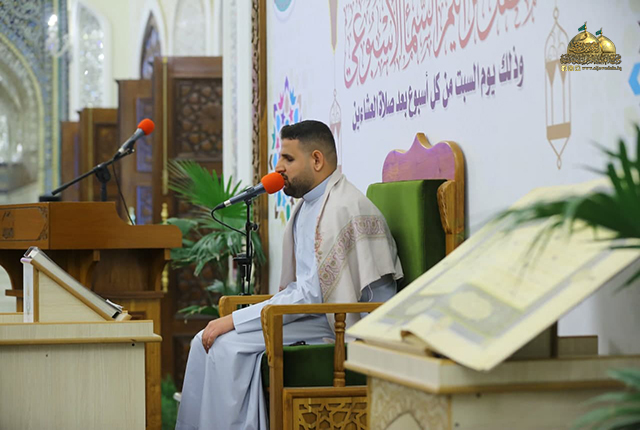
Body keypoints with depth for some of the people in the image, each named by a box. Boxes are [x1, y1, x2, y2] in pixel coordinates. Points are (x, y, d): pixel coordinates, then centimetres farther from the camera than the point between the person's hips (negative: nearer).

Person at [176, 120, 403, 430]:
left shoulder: (344, 209, -16)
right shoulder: (307, 204, 16)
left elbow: (314, 293, -21)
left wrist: (235, 320, -20)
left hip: (342, 324, -9)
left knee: (227, 344, -22)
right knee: (207, 342, -8)